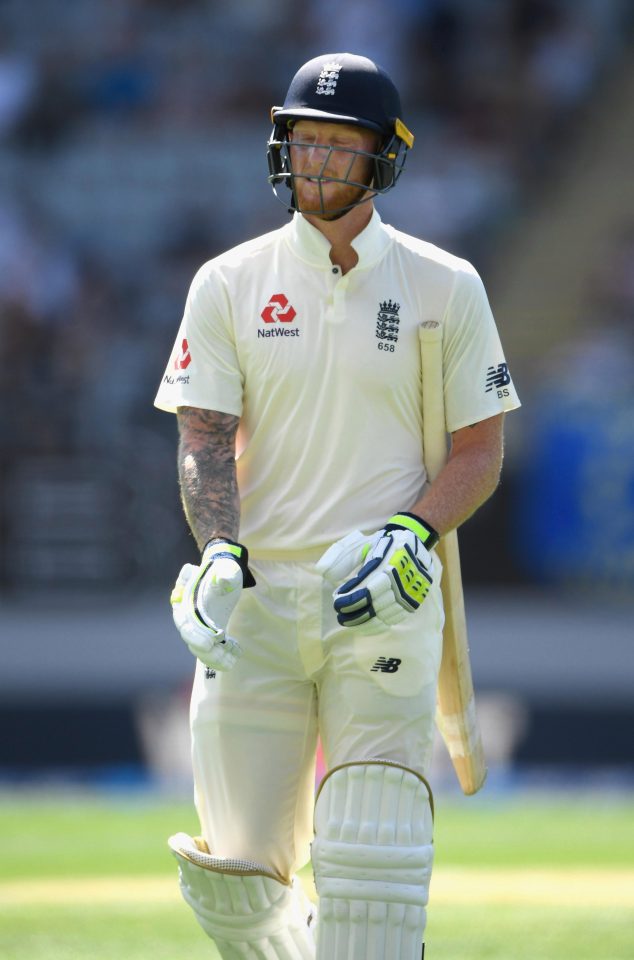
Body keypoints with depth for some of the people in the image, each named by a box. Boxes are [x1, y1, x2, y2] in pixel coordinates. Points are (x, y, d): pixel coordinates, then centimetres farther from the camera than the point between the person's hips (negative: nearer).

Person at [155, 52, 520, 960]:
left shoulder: (445, 288, 3)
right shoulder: (229, 284, 6)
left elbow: (480, 451, 5)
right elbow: (204, 440, -1)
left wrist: (410, 536, -13)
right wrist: (219, 556, -19)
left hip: (382, 607, -2)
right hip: (254, 603, 2)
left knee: (370, 865, -13)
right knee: (232, 876, 3)